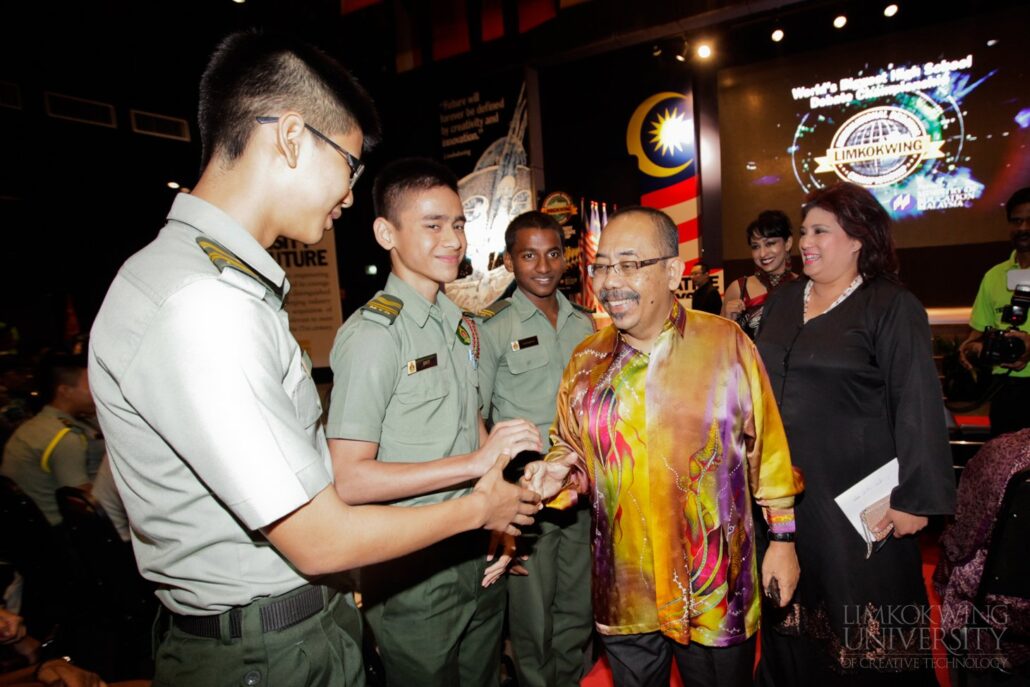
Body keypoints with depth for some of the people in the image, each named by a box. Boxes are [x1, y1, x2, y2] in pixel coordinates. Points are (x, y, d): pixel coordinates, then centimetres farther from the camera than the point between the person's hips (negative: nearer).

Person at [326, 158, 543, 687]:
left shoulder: (461, 325, 9)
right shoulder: (372, 334, -18)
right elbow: (348, 479, -23)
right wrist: (477, 462, -26)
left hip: (476, 557, 8)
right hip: (412, 577, -7)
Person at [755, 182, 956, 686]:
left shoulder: (892, 308, -8)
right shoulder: (781, 303, 9)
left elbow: (918, 407, -12)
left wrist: (916, 498, -15)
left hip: (857, 500, -5)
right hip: (782, 491, 5)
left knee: (862, 633, 8)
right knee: (789, 611, 17)